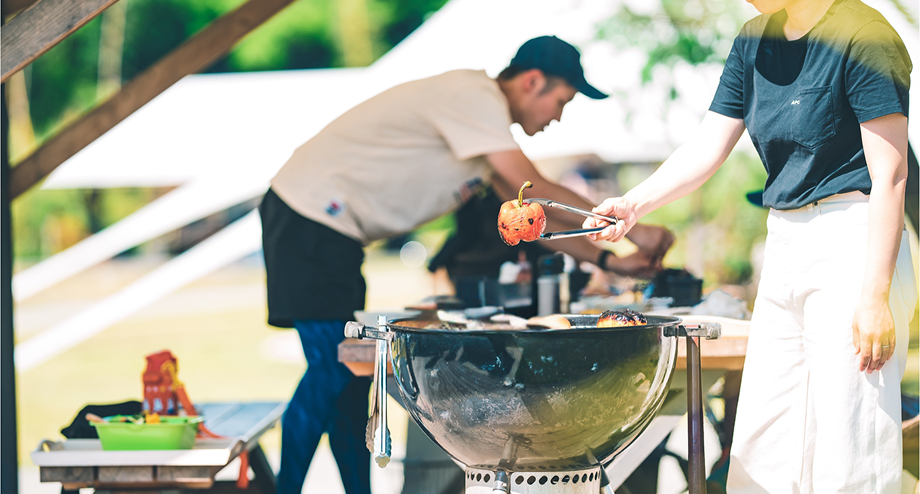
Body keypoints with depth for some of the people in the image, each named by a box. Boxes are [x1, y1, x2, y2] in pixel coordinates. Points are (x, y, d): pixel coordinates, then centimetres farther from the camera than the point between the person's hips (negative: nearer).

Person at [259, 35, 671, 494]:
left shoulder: (483, 111, 15)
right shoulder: (473, 97, -17)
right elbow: (536, 193, -21)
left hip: (329, 225, 10)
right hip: (309, 215, -10)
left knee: (348, 371, 10)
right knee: (332, 369, -12)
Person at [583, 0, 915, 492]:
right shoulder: (756, 40, 10)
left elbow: (890, 178, -15)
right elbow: (707, 148, 9)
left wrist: (876, 296, -18)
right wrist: (634, 204, -6)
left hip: (854, 246, -8)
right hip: (784, 247, 8)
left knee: (846, 449, -6)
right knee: (760, 443, 10)